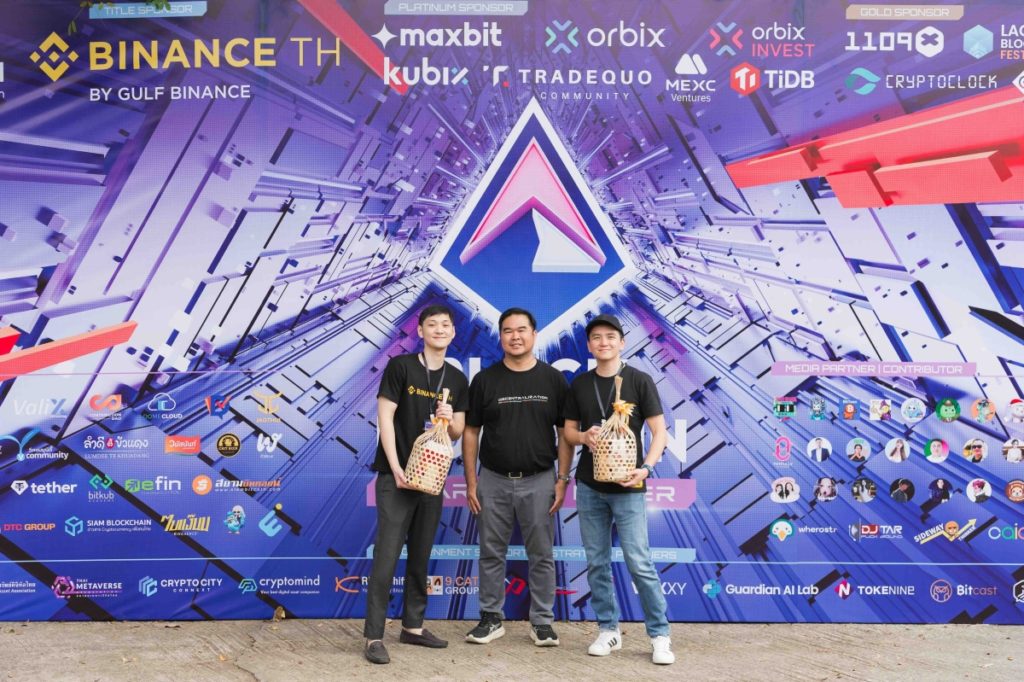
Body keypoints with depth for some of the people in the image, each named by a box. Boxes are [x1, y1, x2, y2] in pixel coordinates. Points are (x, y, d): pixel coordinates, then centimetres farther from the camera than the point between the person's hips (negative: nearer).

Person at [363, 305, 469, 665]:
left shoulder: (458, 380, 9)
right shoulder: (400, 366, -5)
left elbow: (457, 433, 12)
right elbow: (385, 418, -9)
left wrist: (450, 419, -12)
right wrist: (396, 468, -16)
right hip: (395, 476, -5)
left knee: (421, 556, 13)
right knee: (387, 557, -5)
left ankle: (413, 626, 25)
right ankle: (374, 636, 2)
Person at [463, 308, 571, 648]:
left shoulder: (553, 379, 1)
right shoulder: (484, 380, 2)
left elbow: (564, 433, 3)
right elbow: (471, 432, 4)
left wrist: (562, 479, -4)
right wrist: (471, 482, 0)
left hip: (539, 480, -1)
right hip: (493, 480, 1)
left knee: (541, 555, 7)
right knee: (491, 554, 9)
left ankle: (542, 622, 21)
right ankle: (491, 618, 23)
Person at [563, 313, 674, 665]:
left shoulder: (639, 380, -3)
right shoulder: (579, 384, 7)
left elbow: (659, 431, -5)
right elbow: (568, 431, 13)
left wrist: (646, 467, -20)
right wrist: (584, 437, -10)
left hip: (627, 487, -4)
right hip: (589, 486, 4)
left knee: (639, 563, -3)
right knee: (597, 562, 9)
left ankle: (660, 635, 11)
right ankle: (608, 629, 23)